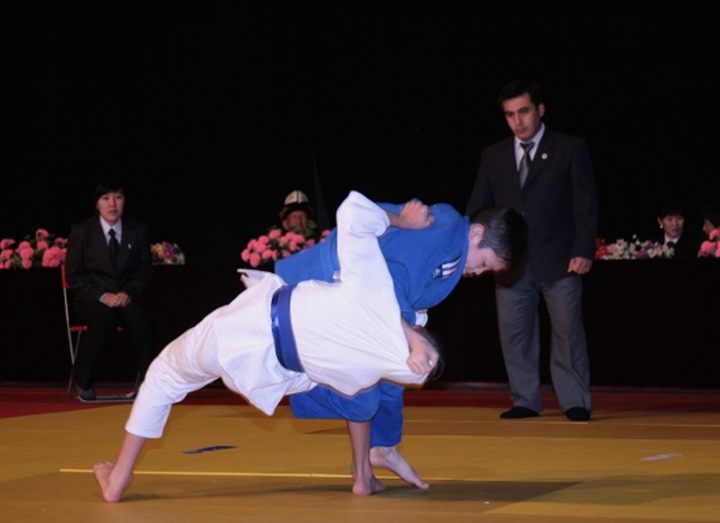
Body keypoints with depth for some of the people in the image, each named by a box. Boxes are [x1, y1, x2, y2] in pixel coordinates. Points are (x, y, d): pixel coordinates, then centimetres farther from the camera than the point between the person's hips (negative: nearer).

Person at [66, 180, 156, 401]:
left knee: (140, 316, -34)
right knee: (104, 317, -37)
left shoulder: (138, 230, 8)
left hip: (127, 297, 2)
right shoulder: (81, 231, 2)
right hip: (92, 299, -2)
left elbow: (144, 270, 10)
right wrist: (102, 296, -15)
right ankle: (82, 382, -25)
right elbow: (74, 275, 0)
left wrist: (128, 293, -11)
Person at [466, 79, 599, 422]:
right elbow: (478, 208, 12)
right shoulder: (493, 156, 12)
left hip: (559, 261, -3)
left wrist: (584, 251, -11)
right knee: (515, 334, 3)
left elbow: (586, 204, -1)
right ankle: (525, 401, 12)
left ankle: (575, 402, 7)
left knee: (567, 331, -1)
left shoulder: (570, 149, 2)